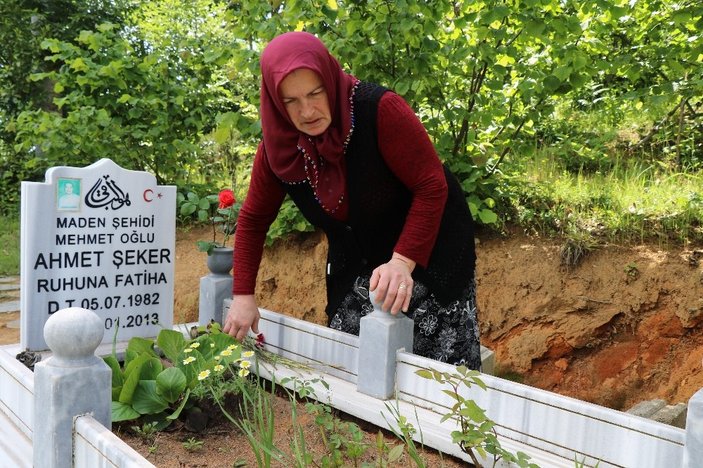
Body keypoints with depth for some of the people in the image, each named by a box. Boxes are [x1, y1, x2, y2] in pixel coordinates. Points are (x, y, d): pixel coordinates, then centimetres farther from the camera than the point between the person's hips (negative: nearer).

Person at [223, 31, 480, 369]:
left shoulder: (379, 109, -25)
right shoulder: (279, 145, -10)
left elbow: (431, 186, -23)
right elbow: (253, 219, 1)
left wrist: (403, 261, -31)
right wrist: (243, 296, -3)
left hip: (428, 252, -4)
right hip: (354, 265, 5)